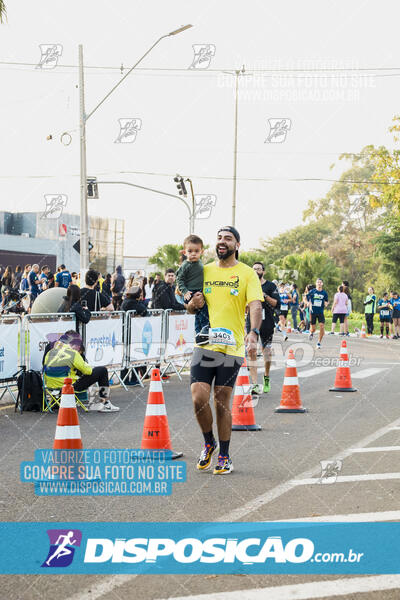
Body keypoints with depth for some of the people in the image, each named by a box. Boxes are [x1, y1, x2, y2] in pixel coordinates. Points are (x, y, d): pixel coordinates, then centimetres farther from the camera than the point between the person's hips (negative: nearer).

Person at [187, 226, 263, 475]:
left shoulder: (247, 273, 0)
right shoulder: (205, 271, 12)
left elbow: (256, 306, -12)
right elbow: (192, 308, 21)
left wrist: (254, 332, -30)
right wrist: (193, 303, -4)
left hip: (232, 347, -2)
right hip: (205, 343, 3)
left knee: (223, 402, 2)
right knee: (199, 398, -8)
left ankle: (224, 456, 17)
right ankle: (209, 443, 18)